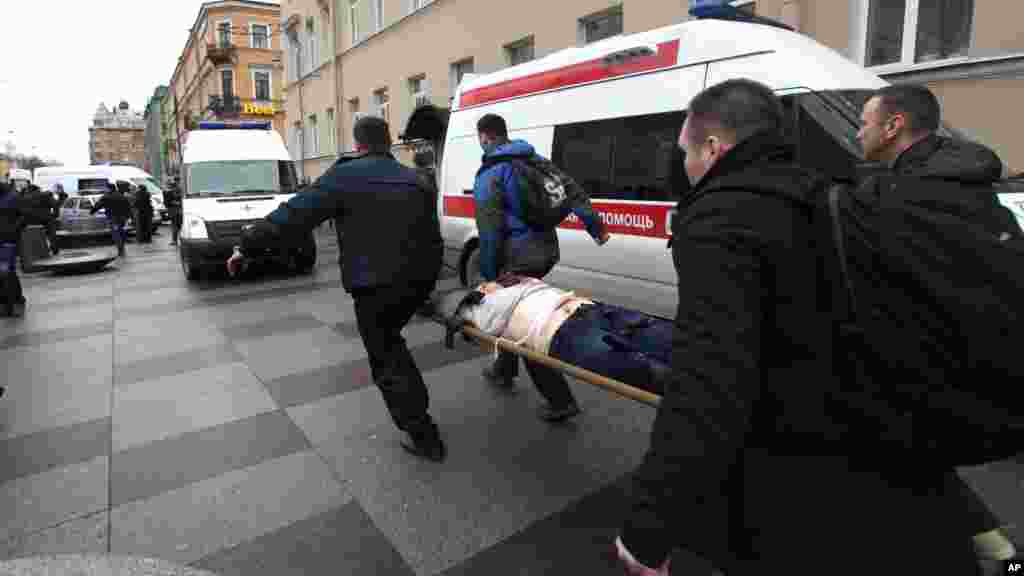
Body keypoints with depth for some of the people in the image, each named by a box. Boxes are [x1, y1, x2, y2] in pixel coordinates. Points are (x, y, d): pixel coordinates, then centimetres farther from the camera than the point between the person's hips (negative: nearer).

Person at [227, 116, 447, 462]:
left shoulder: (345, 175, -2)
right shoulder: (413, 179, 15)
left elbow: (295, 214, -7)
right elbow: (433, 236, 16)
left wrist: (248, 246, -1)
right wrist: (430, 276, 25)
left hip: (376, 285, -6)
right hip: (418, 279, 7)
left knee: (387, 361, 6)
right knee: (389, 341, 29)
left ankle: (425, 438, 9)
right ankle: (416, 405, 36)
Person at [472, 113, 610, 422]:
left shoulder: (488, 174, -10)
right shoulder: (536, 159, 11)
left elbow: (490, 231, -15)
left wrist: (488, 274, -8)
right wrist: (595, 225, 12)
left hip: (518, 256, -8)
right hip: (546, 249, 8)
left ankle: (560, 400, 2)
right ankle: (504, 369, 41)